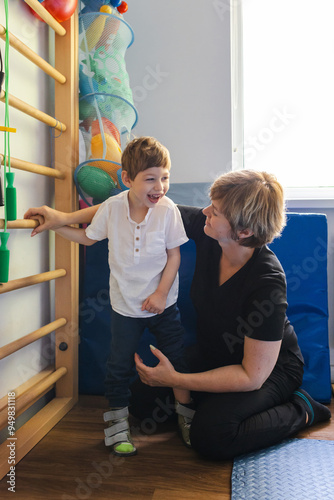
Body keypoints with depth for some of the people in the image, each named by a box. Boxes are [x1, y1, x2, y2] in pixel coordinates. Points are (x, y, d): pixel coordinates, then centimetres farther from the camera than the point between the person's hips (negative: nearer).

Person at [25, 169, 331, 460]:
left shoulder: (267, 284, -35)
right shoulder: (206, 228, -20)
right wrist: (66, 217, -16)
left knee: (210, 435, -26)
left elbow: (252, 375, -28)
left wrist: (175, 380, -28)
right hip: (213, 357, 6)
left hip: (271, 367, -6)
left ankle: (300, 410, -2)